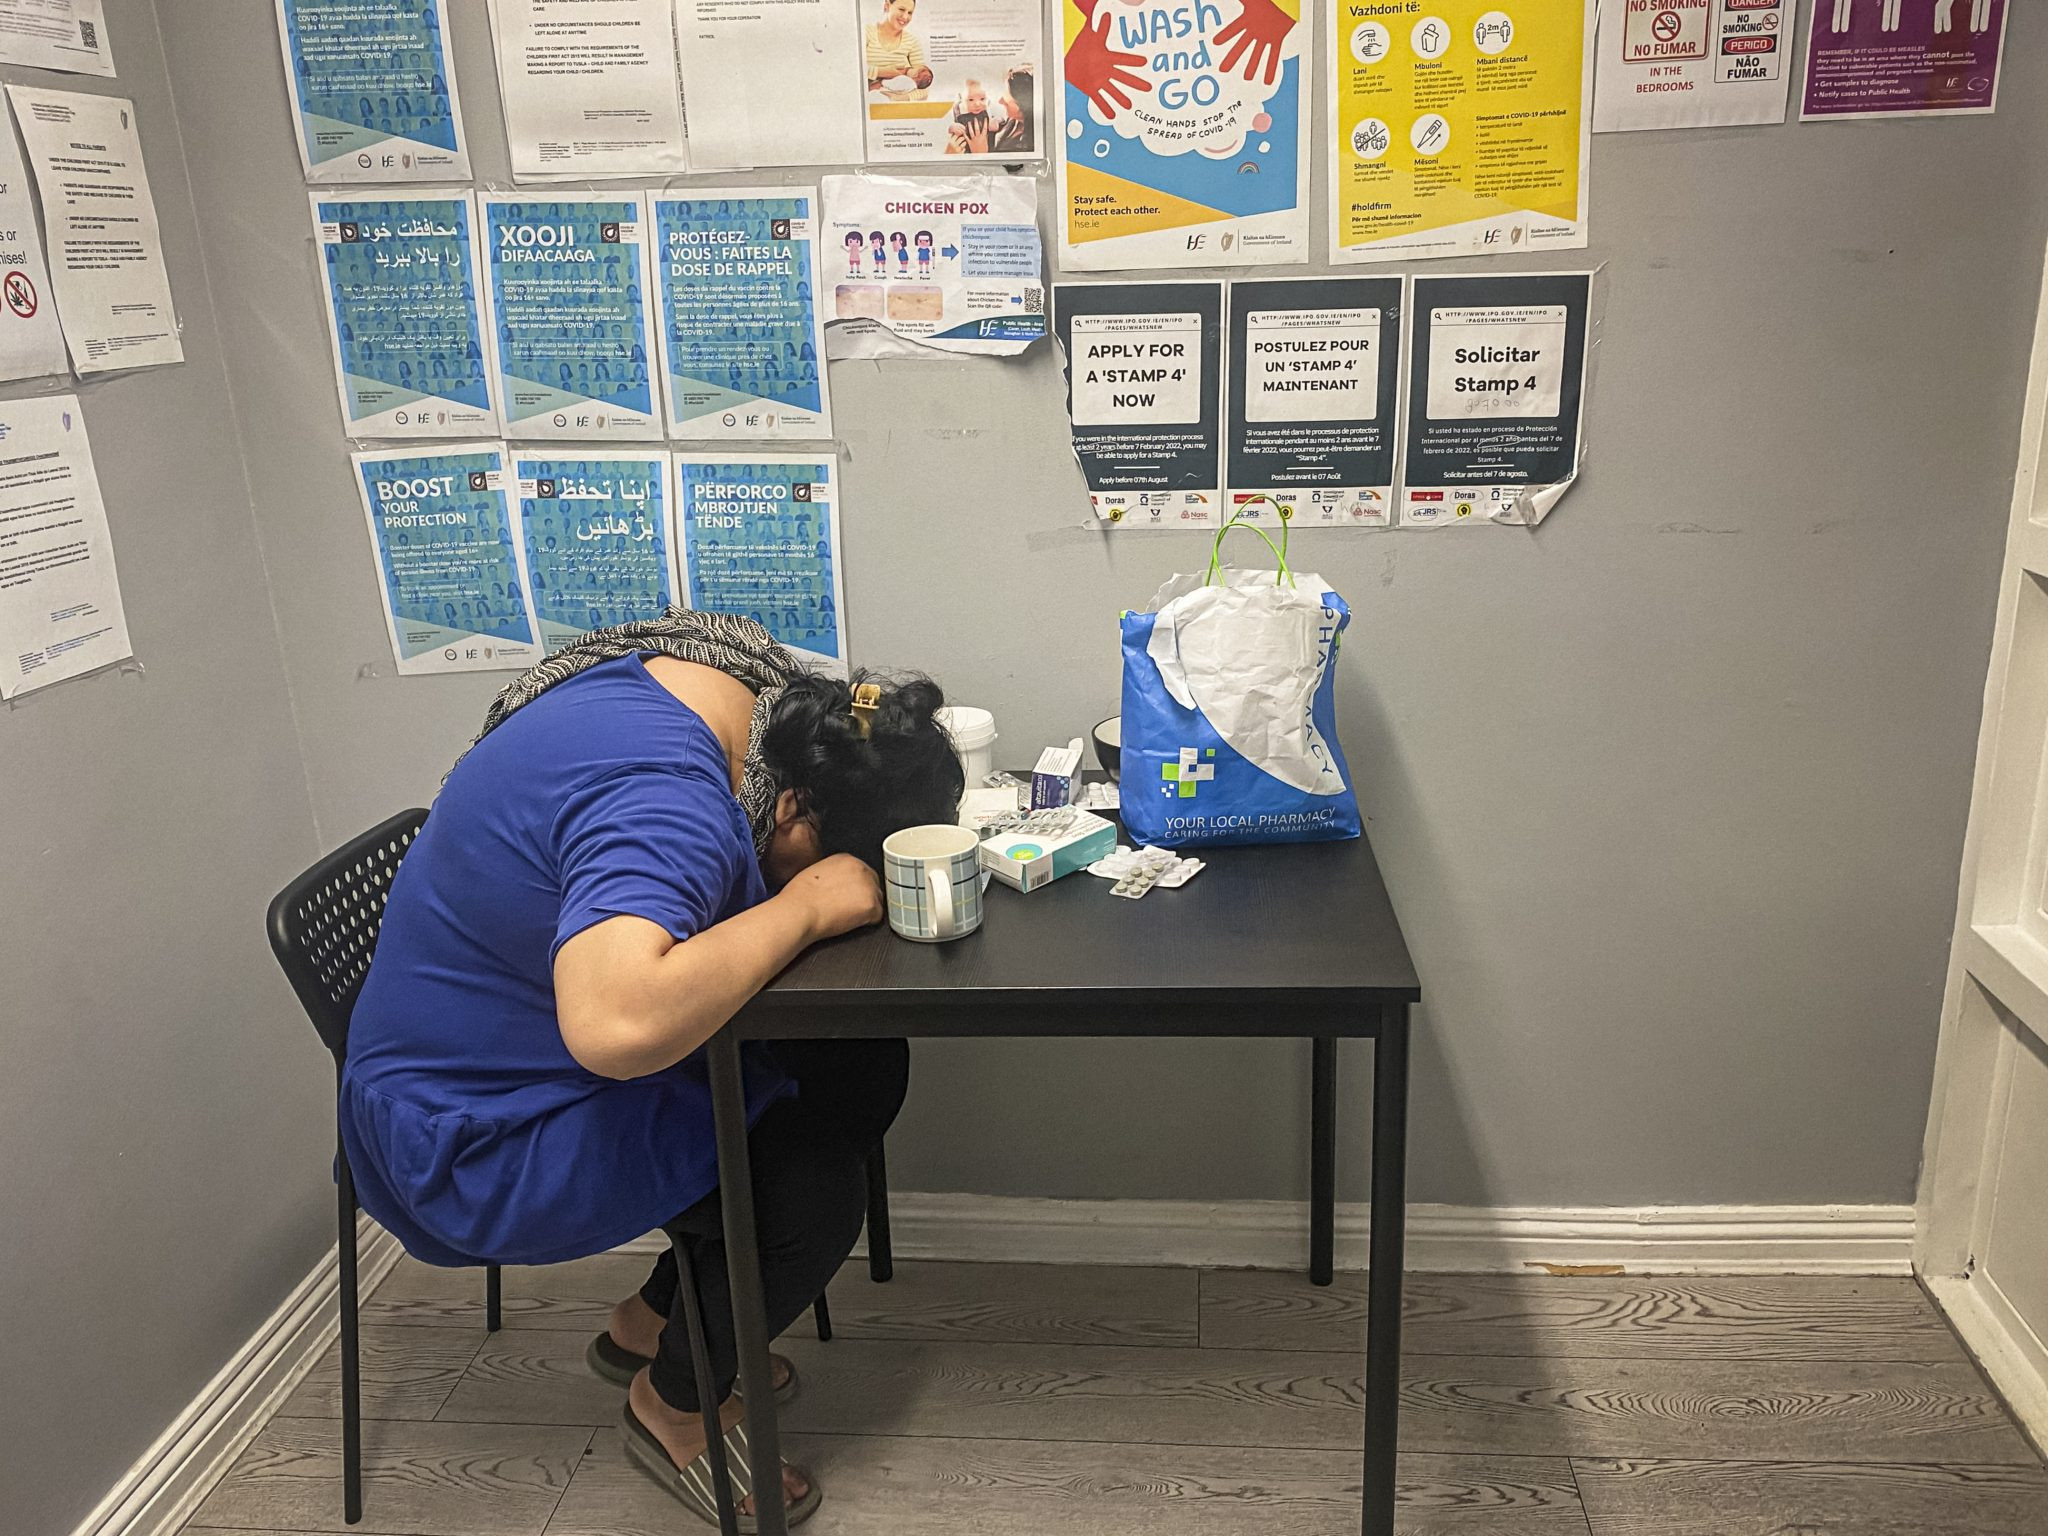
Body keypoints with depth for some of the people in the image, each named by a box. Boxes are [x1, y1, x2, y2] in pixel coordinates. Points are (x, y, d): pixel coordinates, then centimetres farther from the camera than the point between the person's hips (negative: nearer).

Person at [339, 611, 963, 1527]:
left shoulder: (721, 682, -7)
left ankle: (653, 1322, 20)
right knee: (813, 1182, -20)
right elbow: (616, 1022, -51)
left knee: (866, 1067, 1)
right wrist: (803, 909, -36)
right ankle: (673, 1406, 11)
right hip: (475, 1131, -9)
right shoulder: (663, 806, -35)